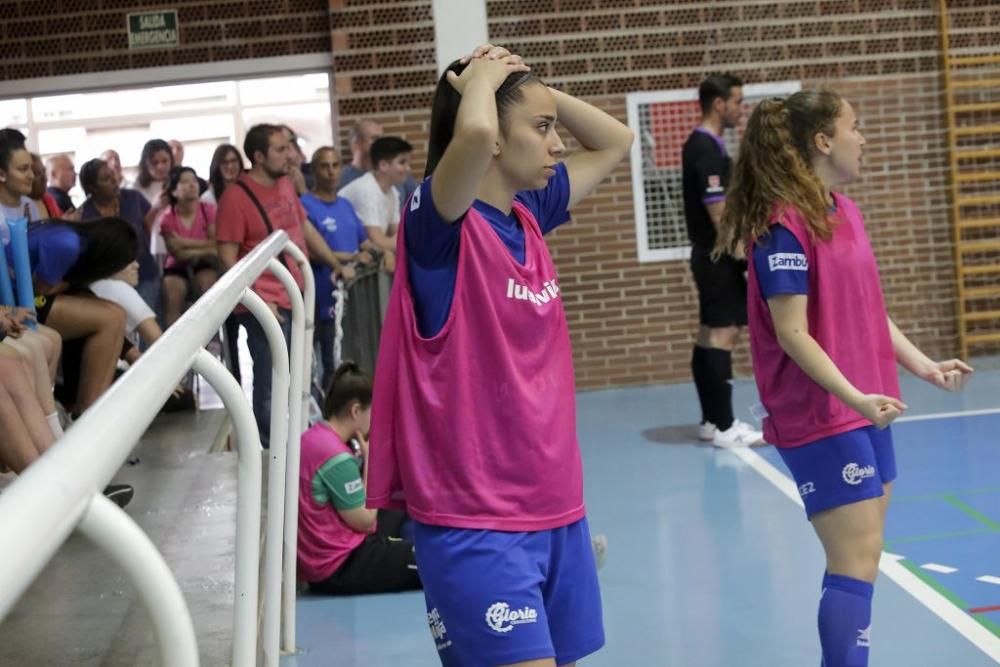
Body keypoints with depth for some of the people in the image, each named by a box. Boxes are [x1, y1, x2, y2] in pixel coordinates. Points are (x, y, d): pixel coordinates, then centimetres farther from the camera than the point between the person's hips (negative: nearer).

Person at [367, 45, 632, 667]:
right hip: (476, 523, -7)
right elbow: (472, 133, -35)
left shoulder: (529, 214, 8)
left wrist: (531, 87, 8)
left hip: (556, 509, 8)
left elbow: (616, 142, 21)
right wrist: (480, 79, -12)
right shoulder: (440, 223, -13)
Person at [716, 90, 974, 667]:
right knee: (857, 564, -7)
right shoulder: (784, 224, -17)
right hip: (822, 420, -9)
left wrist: (924, 366, 12)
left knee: (861, 558, 14)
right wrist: (853, 397, -25)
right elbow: (792, 333, -20)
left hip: (866, 414, 9)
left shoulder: (847, 212, 11)